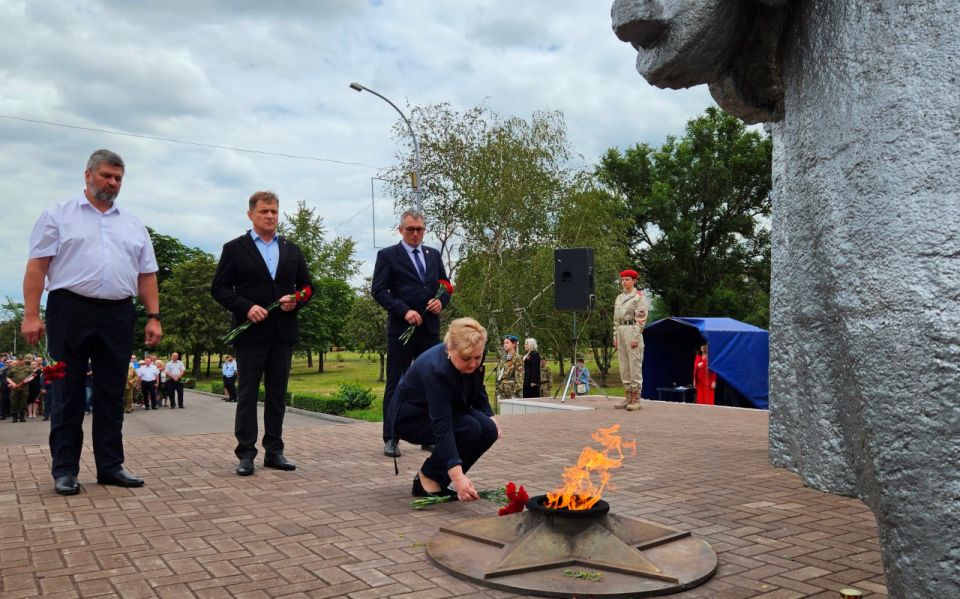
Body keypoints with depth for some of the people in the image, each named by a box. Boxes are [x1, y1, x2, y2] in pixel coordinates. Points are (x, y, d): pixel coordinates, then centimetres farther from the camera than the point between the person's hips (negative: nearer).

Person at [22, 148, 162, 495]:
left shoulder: (133, 225, 15)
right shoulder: (59, 215, 5)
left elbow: (147, 275, 13)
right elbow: (37, 266, -1)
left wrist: (154, 317, 4)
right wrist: (31, 315, -9)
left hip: (118, 316, 3)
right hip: (71, 311, -3)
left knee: (111, 394, 8)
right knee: (68, 392, 2)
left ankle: (110, 466, 15)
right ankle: (65, 470, 10)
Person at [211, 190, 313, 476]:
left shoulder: (292, 250, 13)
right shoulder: (234, 248, 2)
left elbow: (306, 285, 16)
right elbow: (219, 288, -2)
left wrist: (296, 300, -6)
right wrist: (246, 307, -16)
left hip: (283, 332, 4)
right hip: (251, 333, -4)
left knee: (277, 394, 8)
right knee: (248, 394, 0)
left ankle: (274, 451, 15)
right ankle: (246, 454, 6)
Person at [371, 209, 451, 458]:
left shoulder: (433, 255, 15)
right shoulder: (387, 255, 0)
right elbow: (378, 290, -7)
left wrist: (441, 301, -4)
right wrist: (404, 310, -18)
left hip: (430, 328, 5)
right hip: (401, 328, -5)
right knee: (395, 384, 1)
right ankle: (390, 439, 7)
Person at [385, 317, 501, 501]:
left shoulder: (472, 362, -15)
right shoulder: (435, 369, -36)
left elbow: (477, 391, 8)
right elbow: (442, 427, -41)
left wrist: (489, 417, -5)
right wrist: (458, 476, -46)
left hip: (446, 411, 7)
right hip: (409, 417, -7)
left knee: (489, 429, -15)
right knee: (470, 429, -28)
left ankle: (439, 480, 2)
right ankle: (427, 478, -8)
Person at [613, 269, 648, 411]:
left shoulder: (639, 297, -5)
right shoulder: (619, 298, 17)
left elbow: (641, 319, -11)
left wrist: (636, 337, -17)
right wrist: (615, 336, 11)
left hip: (633, 332, -7)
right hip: (621, 332, 7)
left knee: (635, 366, -7)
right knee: (624, 367, 8)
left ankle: (636, 400, -5)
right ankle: (627, 398, 13)